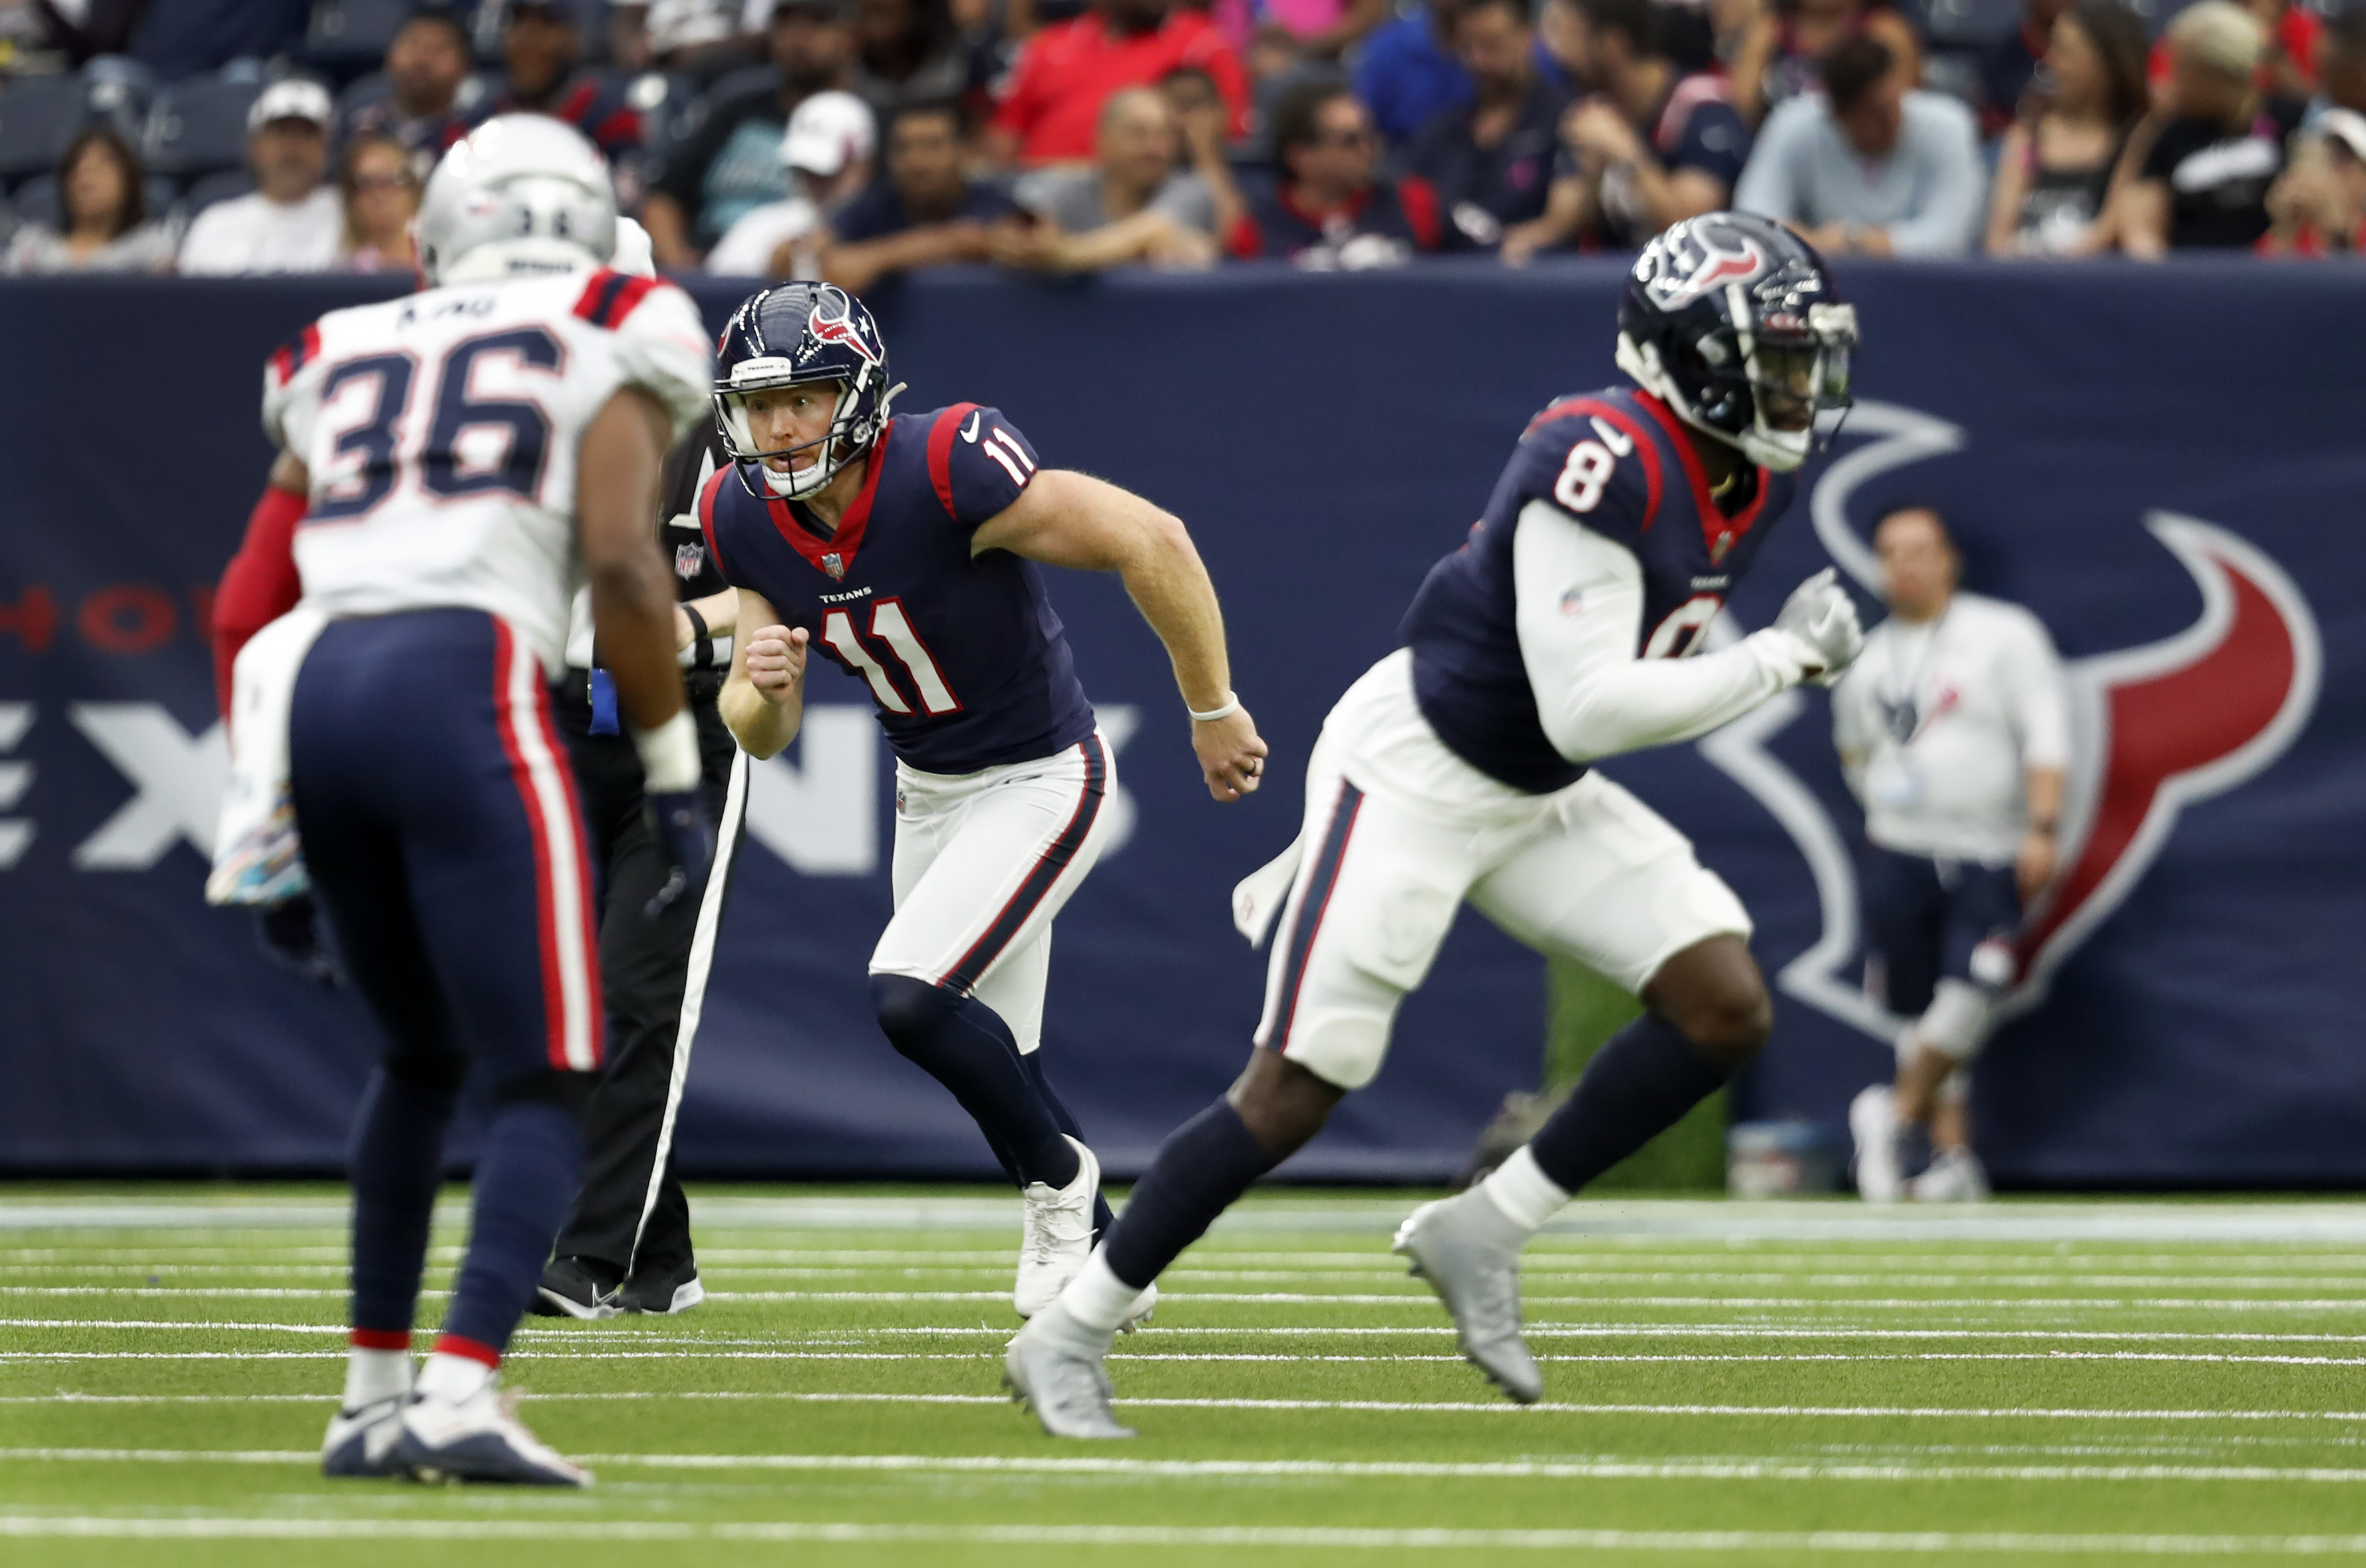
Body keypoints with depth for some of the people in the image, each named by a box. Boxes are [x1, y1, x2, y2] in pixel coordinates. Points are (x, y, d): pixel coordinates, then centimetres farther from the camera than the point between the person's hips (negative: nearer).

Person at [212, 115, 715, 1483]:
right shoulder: (608, 343, 12)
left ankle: (372, 1395, 25)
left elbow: (245, 610, 21)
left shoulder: (343, 362, 26)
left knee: (423, 1057, 26)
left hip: (315, 699, 5)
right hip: (463, 685, -5)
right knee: (545, 1089, -1)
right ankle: (464, 1390, -20)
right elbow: (620, 565, -3)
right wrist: (677, 788, 2)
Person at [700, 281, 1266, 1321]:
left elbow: (1150, 542, -27)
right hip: (927, 794, 7)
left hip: (1041, 782, -7)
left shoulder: (946, 472, -30)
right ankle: (1099, 1263, 37)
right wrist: (763, 689, -30)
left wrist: (1214, 713, -18)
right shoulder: (746, 517, -10)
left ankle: (1059, 1179, 4)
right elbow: (759, 734, -4)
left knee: (909, 1000, -22)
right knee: (991, 1063, 15)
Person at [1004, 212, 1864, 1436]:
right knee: (1293, 1095, -8)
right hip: (1413, 774, -9)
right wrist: (1780, 658, -25)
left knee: (1727, 1012, -6)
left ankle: (1484, 1235, 5)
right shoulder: (1603, 466, -27)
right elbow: (1586, 710, -29)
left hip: (1533, 801, 9)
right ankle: (1065, 1340, 6)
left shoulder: (1750, 484, 2)